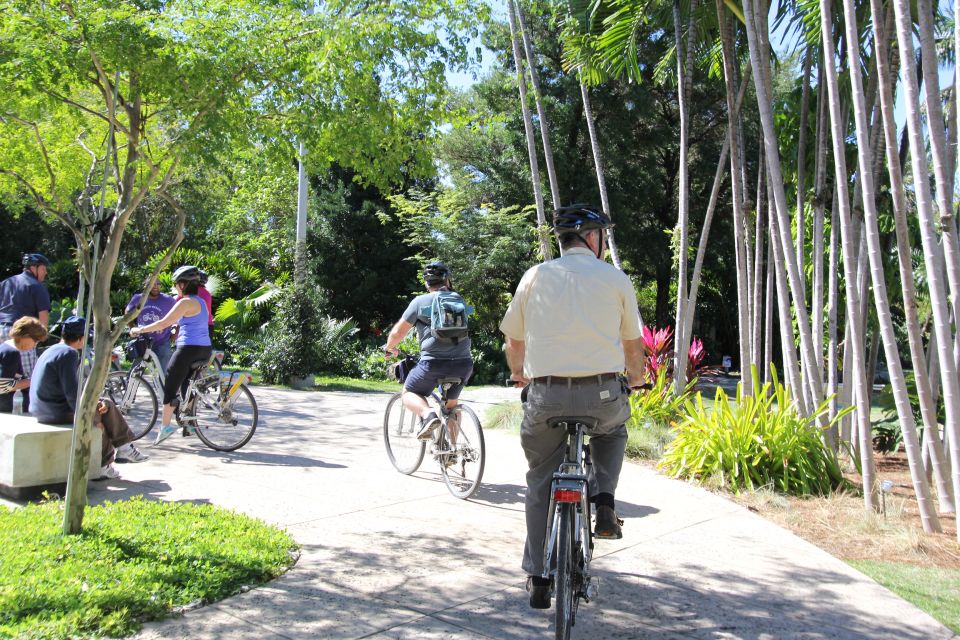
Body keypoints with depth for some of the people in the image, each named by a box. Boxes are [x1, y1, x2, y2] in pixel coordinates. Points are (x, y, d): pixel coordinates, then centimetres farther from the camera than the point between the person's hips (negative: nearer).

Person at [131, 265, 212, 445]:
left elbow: (163, 323, -14)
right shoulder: (200, 301, 16)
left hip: (189, 348, -9)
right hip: (204, 349, 9)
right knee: (187, 385, 20)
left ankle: (165, 426, -1)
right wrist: (159, 327, 27)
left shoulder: (186, 302, -12)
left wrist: (140, 330, -4)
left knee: (170, 387, 0)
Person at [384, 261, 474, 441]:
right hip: (463, 362, 4)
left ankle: (428, 414, -12)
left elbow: (399, 331, 4)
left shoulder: (420, 301, 2)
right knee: (452, 402, 26)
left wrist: (389, 347, 23)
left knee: (409, 393, 17)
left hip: (434, 362, -4)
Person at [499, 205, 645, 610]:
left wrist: (519, 375, 35)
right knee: (613, 429, 35)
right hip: (603, 394, 0)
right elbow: (633, 345, 15)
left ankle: (538, 579, 20)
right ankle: (605, 502, 16)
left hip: (546, 395, 0)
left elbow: (514, 341, 14)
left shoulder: (535, 276, 7)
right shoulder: (616, 279, 6)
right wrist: (635, 380, 35)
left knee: (540, 483, 17)